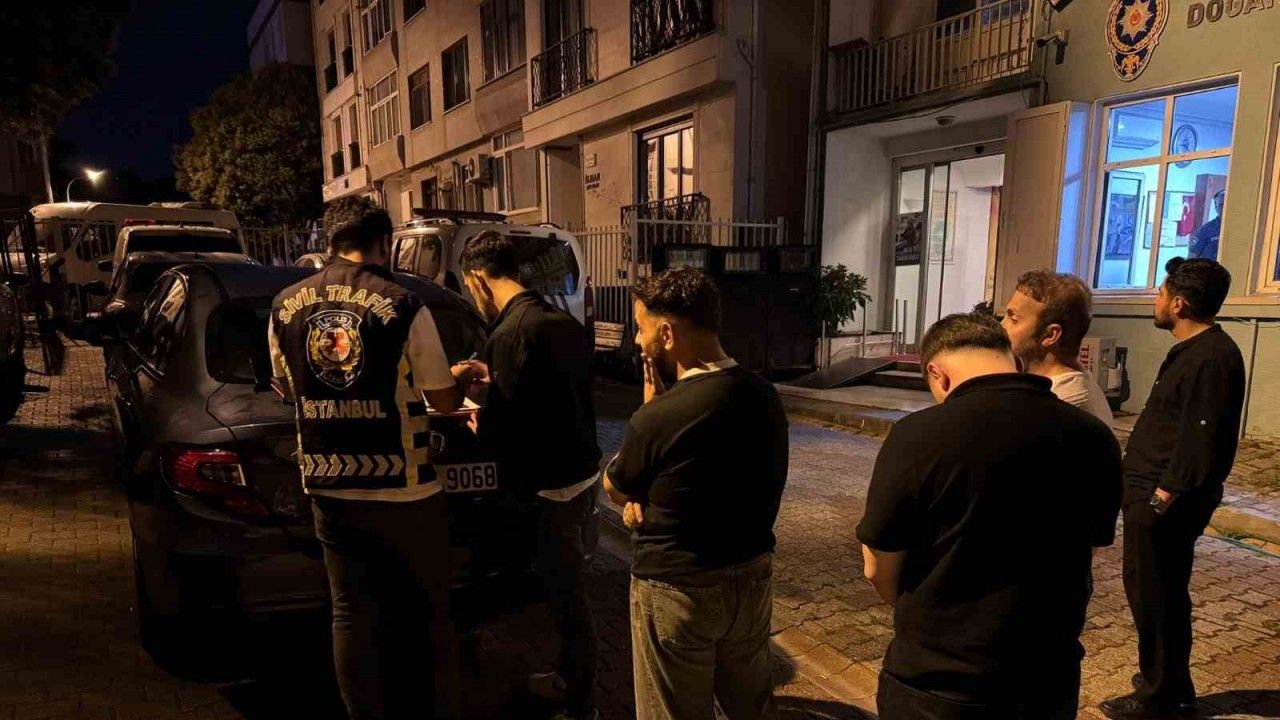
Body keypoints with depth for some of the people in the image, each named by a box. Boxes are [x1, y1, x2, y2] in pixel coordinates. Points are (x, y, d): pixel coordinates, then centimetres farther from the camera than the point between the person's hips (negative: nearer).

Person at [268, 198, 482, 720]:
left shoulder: (285, 306, 1)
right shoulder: (403, 306, -14)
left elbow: (288, 388, 14)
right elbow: (444, 399, -7)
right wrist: (462, 377, 15)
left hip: (329, 486, 4)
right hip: (403, 488, -4)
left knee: (352, 613, 15)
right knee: (427, 615, 13)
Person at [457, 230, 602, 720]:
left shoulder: (509, 333, -20)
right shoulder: (564, 321, 7)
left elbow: (504, 429, -21)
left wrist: (476, 424, 0)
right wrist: (497, 378, 18)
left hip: (554, 487, -9)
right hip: (585, 473, 9)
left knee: (569, 600, 7)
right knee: (566, 592, 23)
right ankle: (568, 679, 41)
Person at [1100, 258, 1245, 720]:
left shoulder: (1212, 356, -19)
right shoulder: (1190, 350, 14)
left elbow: (1203, 438, -23)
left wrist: (1166, 493, -22)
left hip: (1164, 499, -11)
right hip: (1154, 491, 11)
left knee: (1154, 592, 0)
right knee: (1160, 590, 19)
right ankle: (1169, 682, 34)